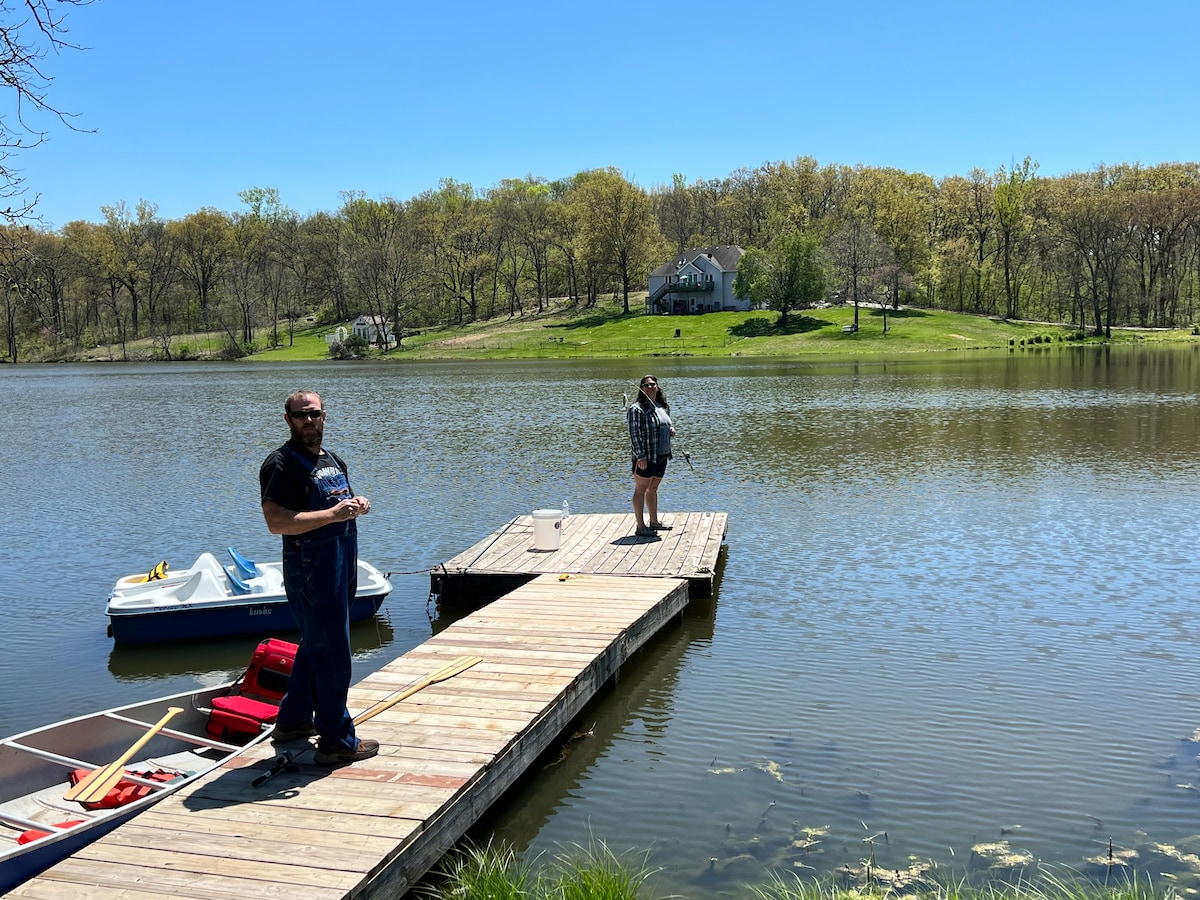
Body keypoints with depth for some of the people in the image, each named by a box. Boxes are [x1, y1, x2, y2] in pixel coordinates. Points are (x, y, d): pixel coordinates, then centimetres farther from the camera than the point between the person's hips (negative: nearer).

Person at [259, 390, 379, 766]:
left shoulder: (333, 460, 16)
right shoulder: (281, 464, -12)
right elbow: (276, 522, -23)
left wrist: (357, 505, 7)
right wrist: (334, 514, -27)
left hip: (340, 567, 10)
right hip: (310, 570, -10)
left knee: (315, 646, 19)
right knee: (332, 654, -5)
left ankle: (293, 720, 34)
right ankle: (337, 742, 3)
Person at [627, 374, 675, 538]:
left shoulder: (663, 406, 12)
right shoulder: (637, 409, -13)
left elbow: (668, 423, 28)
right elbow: (634, 434, -17)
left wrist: (672, 429, 4)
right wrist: (640, 455, -22)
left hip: (662, 456, 8)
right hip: (645, 457, -8)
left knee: (653, 489, 18)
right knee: (640, 489, -1)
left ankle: (654, 522, 29)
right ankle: (641, 527, 0)